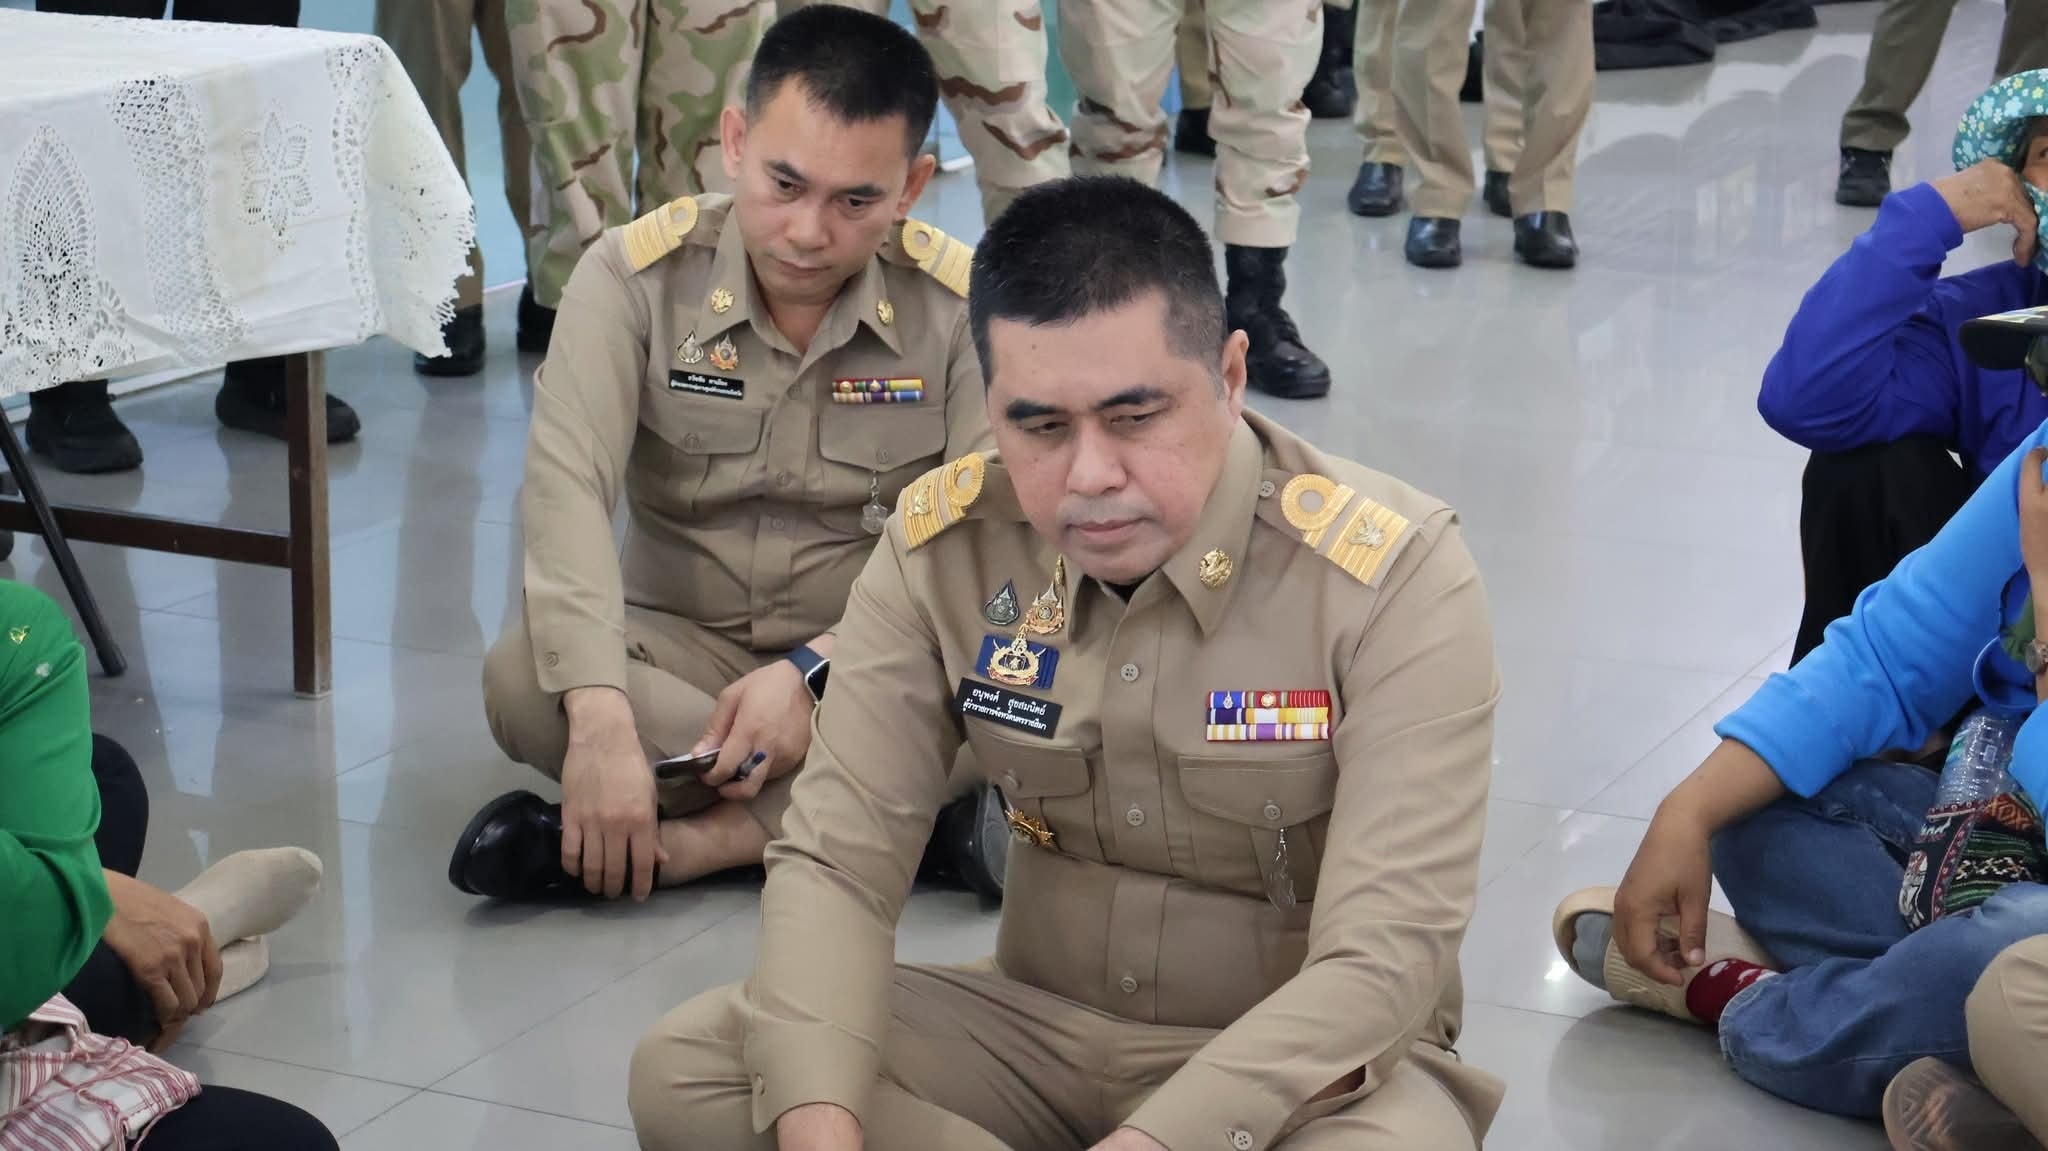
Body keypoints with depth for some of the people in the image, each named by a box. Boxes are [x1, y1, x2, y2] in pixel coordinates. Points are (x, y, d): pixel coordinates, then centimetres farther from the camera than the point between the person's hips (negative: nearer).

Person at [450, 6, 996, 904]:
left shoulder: (961, 305, -11)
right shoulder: (636, 274, -11)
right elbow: (566, 488, -24)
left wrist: (819, 671, -31)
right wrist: (602, 721, -39)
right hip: (681, 646, 1)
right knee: (522, 678, -31)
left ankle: (686, 842, -27)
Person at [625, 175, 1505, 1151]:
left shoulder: (1393, 577, -20)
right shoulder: (941, 545, -9)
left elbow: (1380, 961, -26)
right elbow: (838, 857, -11)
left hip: (1301, 1060, -4)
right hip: (1039, 1027, 4)